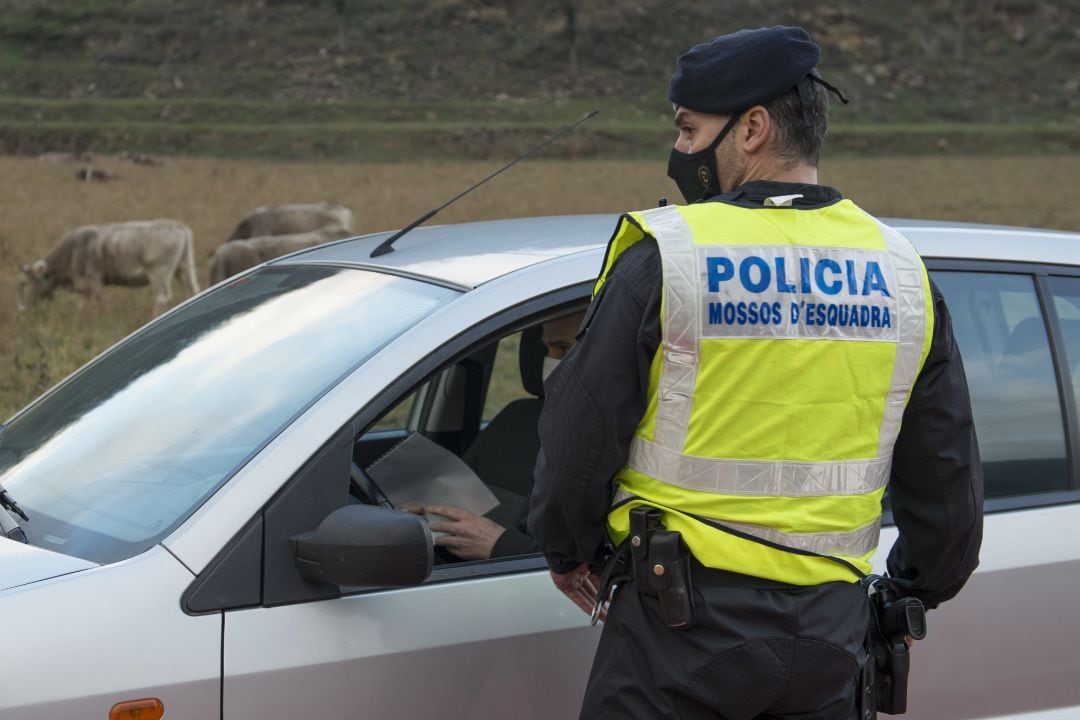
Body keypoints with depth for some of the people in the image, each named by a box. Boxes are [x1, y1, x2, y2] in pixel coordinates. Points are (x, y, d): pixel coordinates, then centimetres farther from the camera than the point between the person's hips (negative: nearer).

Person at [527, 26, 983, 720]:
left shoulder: (663, 256, -10)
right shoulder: (901, 270, 5)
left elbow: (581, 429, -4)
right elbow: (949, 476, 12)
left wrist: (569, 551, 13)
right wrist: (919, 586, 27)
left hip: (684, 620, -4)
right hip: (830, 637, 5)